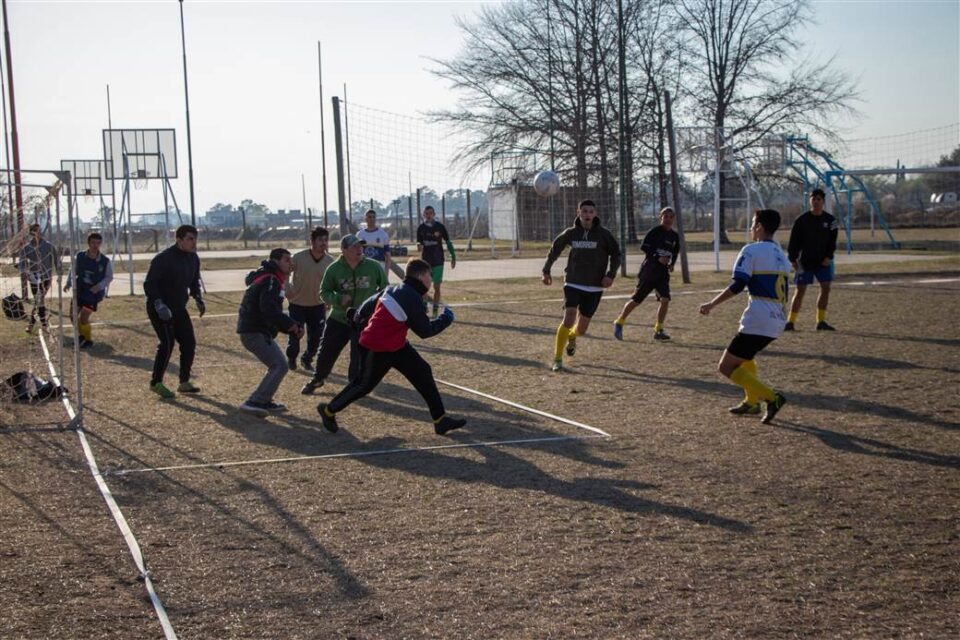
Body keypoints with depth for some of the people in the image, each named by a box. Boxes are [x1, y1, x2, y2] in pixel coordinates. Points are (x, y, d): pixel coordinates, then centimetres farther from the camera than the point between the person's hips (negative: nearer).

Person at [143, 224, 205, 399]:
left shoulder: (193, 258, 5)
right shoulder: (164, 258, -19)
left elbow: (194, 282, 20)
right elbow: (149, 284, -20)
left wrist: (199, 299, 2)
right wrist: (159, 305, -31)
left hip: (178, 308, 8)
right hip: (160, 308, -8)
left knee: (189, 343, 5)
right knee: (168, 343, -15)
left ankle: (184, 382, 17)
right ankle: (156, 383, -3)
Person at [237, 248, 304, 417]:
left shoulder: (272, 280, 21)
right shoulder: (270, 281, -13)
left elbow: (272, 312, 21)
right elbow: (269, 310, -28)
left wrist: (293, 327, 9)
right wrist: (290, 324, -20)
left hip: (256, 331, 11)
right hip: (255, 332, -11)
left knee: (277, 364, 20)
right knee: (279, 366, -12)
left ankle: (264, 401, 21)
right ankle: (254, 402, -15)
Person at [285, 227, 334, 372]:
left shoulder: (330, 261, -11)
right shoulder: (298, 257, -18)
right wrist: (287, 290, -16)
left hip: (318, 305, 2)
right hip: (297, 304, -2)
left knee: (316, 336, 2)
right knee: (294, 334, 1)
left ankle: (307, 359, 27)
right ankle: (291, 359, 28)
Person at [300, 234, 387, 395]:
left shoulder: (373, 267, -9)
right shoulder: (334, 269, -9)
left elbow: (384, 287, 6)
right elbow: (324, 292, -3)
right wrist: (338, 299, -20)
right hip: (338, 319, 1)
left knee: (359, 356, -5)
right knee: (326, 351, 11)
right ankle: (317, 379, 34)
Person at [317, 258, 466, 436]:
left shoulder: (395, 290, 5)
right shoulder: (412, 298, -22)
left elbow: (369, 303, 14)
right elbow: (425, 331, -16)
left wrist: (358, 319, 29)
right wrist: (446, 319, -3)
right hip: (377, 349, -10)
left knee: (423, 373, 4)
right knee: (365, 384, 5)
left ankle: (440, 420, 6)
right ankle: (329, 410, 26)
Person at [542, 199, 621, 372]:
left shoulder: (603, 234, -6)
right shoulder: (570, 233, -1)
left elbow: (616, 254, 1)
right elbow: (555, 249, 15)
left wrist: (611, 274, -14)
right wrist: (546, 271, 14)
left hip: (594, 288, 0)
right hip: (573, 285, 0)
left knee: (581, 328, 7)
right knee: (568, 320, -20)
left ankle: (572, 337, 45)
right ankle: (557, 359, -8)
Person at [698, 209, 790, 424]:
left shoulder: (752, 250, -5)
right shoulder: (781, 255, 19)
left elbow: (737, 285, -15)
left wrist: (712, 304, -8)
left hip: (757, 321, -9)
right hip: (777, 323, 9)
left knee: (726, 367, -4)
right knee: (744, 355, 32)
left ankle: (771, 397, -14)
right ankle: (752, 402, 28)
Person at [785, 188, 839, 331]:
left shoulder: (830, 220, 1)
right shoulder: (802, 219, -6)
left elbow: (832, 240, 7)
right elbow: (794, 240, -4)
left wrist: (828, 257, -5)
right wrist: (792, 259, -9)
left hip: (823, 261, 3)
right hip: (805, 261, -3)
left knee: (825, 288, -2)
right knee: (800, 290, -4)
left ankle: (821, 321, 8)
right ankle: (790, 322, 1)